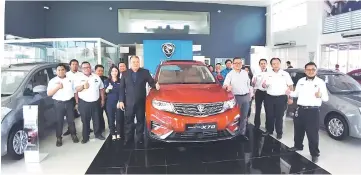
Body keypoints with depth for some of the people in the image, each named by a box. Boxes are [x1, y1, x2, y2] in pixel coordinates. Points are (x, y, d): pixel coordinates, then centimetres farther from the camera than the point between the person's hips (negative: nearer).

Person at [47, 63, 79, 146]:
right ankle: (59, 138, 15)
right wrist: (57, 87, -17)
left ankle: (74, 135, 24)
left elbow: (75, 91, 10)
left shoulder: (70, 79, 7)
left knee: (71, 120, 10)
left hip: (69, 102, 1)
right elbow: (49, 93, -4)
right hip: (58, 103, -1)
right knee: (59, 121, 4)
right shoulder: (53, 81, 1)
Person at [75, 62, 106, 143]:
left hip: (95, 102, 2)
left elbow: (101, 89, 10)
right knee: (85, 120, 7)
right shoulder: (79, 78, 0)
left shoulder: (96, 77, 6)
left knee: (96, 119, 10)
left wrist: (102, 99, 8)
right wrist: (83, 86, -27)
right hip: (84, 103, -2)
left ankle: (98, 134, 25)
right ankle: (85, 137, 17)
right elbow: (76, 89, -8)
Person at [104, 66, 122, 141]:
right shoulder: (107, 81, 3)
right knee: (111, 119, 2)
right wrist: (108, 88, -22)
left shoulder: (120, 81, 4)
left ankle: (118, 134, 15)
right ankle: (113, 134, 13)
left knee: (118, 118, 3)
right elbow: (105, 92, 0)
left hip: (118, 102, 0)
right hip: (110, 103, 0)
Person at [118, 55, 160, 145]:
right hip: (129, 102, 1)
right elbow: (121, 88, 4)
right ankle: (128, 138, 22)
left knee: (140, 121, 10)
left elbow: (151, 82, 1)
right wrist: (121, 101, -2)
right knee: (128, 121, 10)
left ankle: (140, 138, 22)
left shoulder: (145, 72, 2)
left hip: (141, 102, 0)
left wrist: (155, 85, -23)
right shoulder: (125, 73, 5)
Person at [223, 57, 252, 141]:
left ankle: (242, 133, 19)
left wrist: (249, 94, 18)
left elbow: (248, 84, 19)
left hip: (246, 96, 4)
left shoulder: (245, 73, 10)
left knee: (244, 116, 9)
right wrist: (227, 87, -38)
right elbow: (225, 85, -15)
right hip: (236, 97, -4)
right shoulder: (230, 74, -4)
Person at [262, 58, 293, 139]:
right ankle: (269, 130, 23)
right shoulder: (268, 74, 6)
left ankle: (279, 132, 16)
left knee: (279, 116, 4)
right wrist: (263, 85, -15)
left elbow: (290, 86, 2)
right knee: (269, 115, 8)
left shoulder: (285, 74, 0)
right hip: (269, 97, 2)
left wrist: (290, 97, -4)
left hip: (281, 98, -2)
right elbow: (264, 86, 10)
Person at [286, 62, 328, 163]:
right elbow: (296, 93, 19)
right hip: (300, 109, 5)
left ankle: (314, 153, 12)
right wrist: (290, 93, -2)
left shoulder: (320, 82, -1)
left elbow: (326, 98, -2)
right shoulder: (300, 81, 11)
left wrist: (320, 95, -24)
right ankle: (298, 146, 37)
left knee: (313, 133, -2)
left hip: (313, 111, -4)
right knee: (298, 130, 17)